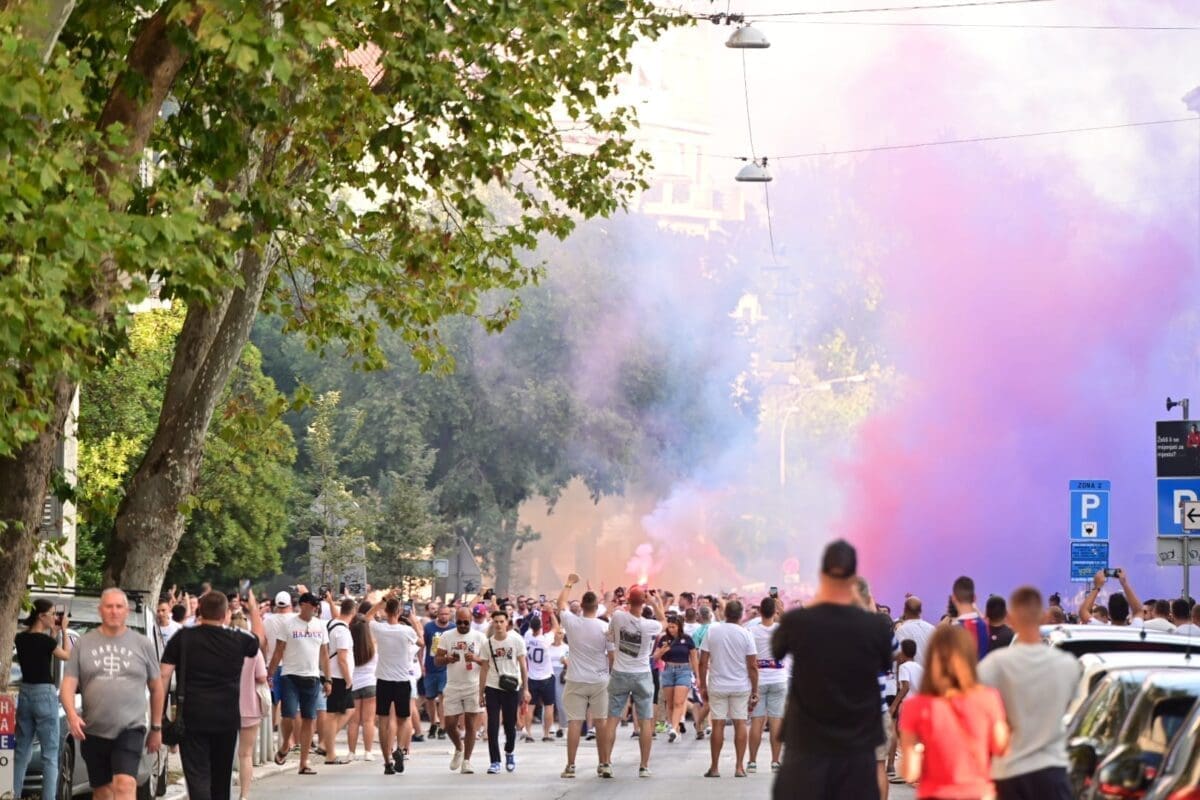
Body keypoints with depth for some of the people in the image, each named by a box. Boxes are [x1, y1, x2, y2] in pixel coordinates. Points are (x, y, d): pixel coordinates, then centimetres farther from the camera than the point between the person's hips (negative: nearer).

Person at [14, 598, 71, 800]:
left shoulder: (21, 638, 4)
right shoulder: (45, 640, -15)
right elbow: (66, 655, 1)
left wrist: (53, 633, 15)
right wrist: (63, 630, 8)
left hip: (24, 694, 7)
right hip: (44, 694, -7)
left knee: (22, 750, 14)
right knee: (50, 753, -2)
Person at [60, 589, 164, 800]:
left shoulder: (142, 644, 6)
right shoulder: (84, 644, 7)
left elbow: (156, 688, 12)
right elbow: (68, 684, 1)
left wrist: (156, 728, 11)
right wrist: (71, 714, -17)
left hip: (130, 729, -2)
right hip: (93, 731, 3)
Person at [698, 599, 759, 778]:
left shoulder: (712, 633, -1)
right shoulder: (745, 634, -5)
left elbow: (703, 663, -1)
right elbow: (752, 666, -5)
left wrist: (703, 686, 9)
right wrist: (755, 691, 2)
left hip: (717, 687, 1)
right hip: (741, 687, -1)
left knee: (718, 724, 3)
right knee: (740, 723, 4)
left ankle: (714, 767, 6)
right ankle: (739, 767, 3)